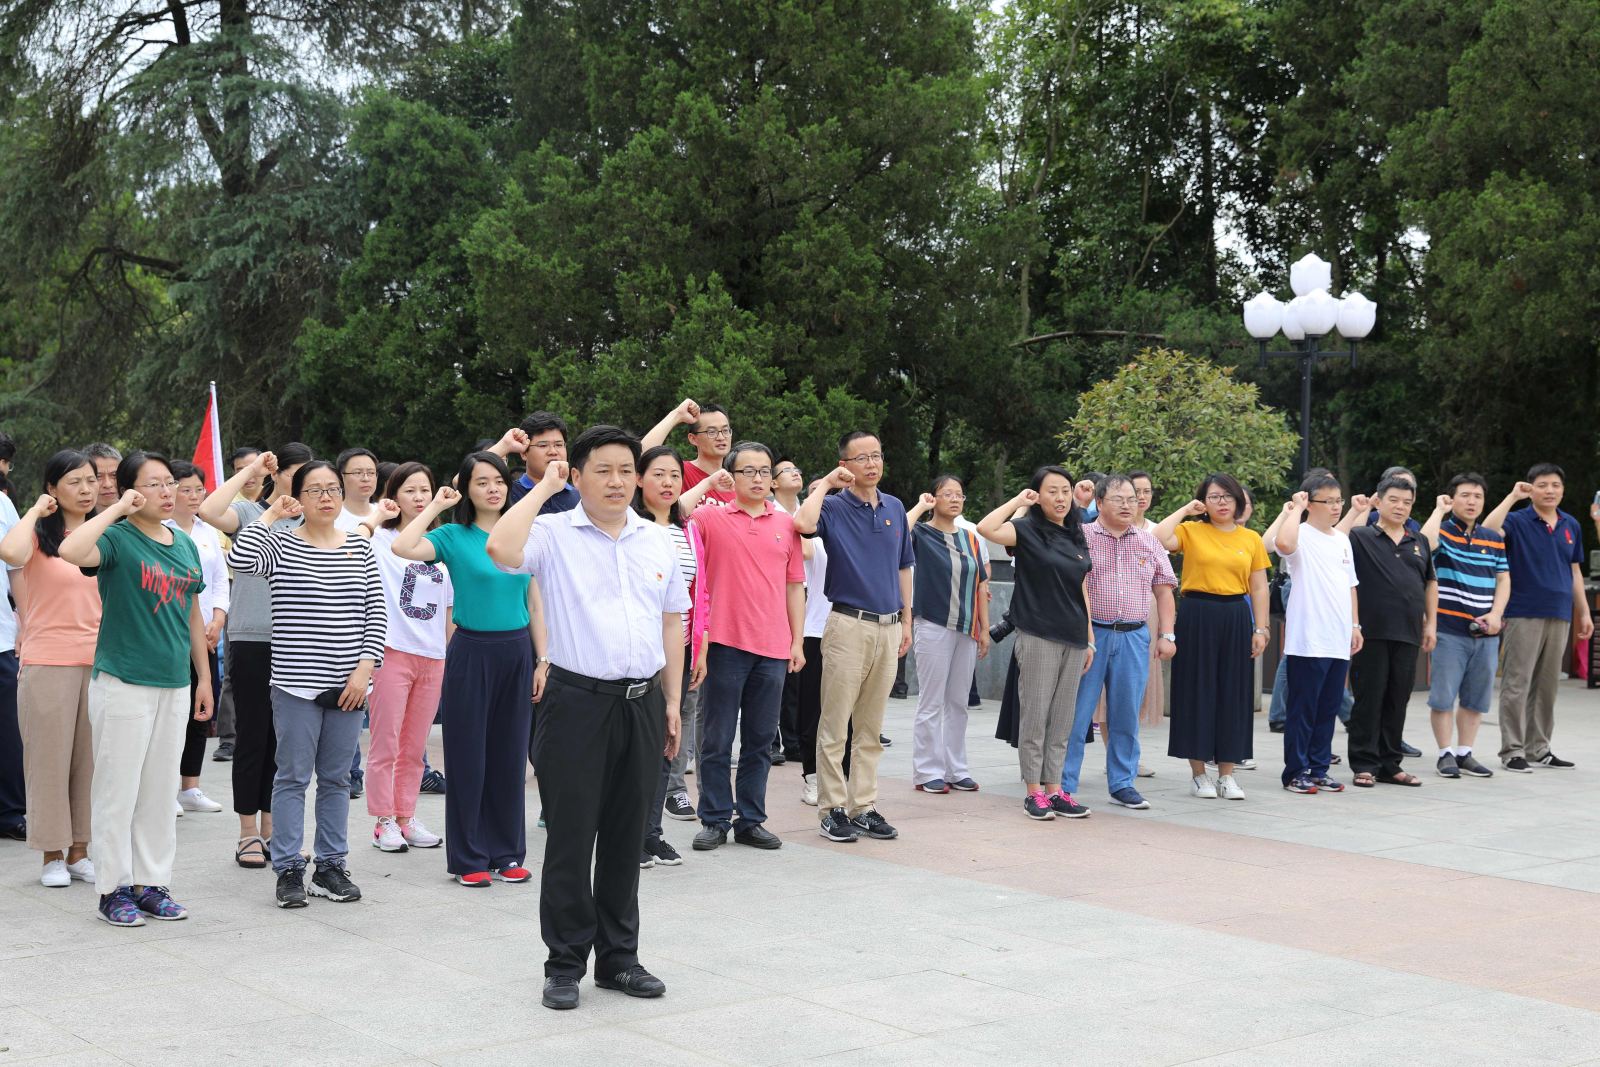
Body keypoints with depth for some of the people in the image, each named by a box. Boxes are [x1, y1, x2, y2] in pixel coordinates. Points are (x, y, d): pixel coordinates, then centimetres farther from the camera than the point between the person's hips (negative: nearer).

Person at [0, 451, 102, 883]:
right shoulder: (39, 535, -3)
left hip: (98, 661, 4)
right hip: (48, 663, -4)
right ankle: (53, 855, 9)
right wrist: (36, 511, -13)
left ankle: (79, 851, 16)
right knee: (49, 757, 1)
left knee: (90, 758, 7)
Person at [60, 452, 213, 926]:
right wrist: (117, 509, -22)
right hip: (123, 684, -6)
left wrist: (204, 677, 18)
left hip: (174, 685, 6)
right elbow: (71, 551, -31)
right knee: (118, 789, 1)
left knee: (160, 792, 12)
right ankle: (114, 888, 10)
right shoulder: (118, 539, -9)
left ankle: (151, 884, 21)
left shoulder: (185, 545, 11)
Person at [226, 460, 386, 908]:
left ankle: (331, 866, 19)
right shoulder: (280, 543, 0)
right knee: (293, 777, 1)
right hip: (295, 684, -3)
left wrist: (365, 668, -3)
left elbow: (375, 614, 7)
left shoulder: (359, 548, 9)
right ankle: (289, 869, 8)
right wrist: (269, 515, -11)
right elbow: (240, 558, -22)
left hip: (347, 684, 3)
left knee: (336, 778, 10)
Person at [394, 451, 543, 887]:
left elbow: (534, 605, 11)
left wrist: (542, 661, 6)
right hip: (472, 651, -3)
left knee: (510, 754, 9)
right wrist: (435, 506, -11)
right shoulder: (455, 537, -3)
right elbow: (403, 548, -22)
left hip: (517, 651, 3)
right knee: (469, 755, 1)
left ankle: (507, 852, 19)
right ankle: (469, 857, 10)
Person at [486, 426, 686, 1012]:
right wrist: (542, 487, -12)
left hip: (642, 702, 4)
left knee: (626, 837, 11)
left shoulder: (659, 541, 12)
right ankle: (565, 964, 10)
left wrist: (672, 701, 13)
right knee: (571, 837, 0)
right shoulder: (555, 534, -3)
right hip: (578, 700, -4)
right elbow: (501, 548, -24)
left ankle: (618, 957, 22)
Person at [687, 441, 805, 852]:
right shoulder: (711, 517, 2)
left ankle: (750, 820, 17)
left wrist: (797, 641, 8)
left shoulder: (786, 524, 10)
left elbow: (795, 586, 13)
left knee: (760, 741, 9)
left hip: (773, 648, 3)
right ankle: (715, 820, 11)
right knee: (717, 739, 3)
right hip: (727, 643, -3)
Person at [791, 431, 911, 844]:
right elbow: (802, 523, -28)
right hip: (849, 624, -5)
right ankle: (833, 809, 4)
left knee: (871, 728, 10)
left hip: (888, 627, 5)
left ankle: (864, 806, 15)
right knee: (835, 727, -2)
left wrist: (906, 620, 15)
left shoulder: (895, 508, 12)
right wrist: (826, 483, -16)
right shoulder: (834, 507, -4)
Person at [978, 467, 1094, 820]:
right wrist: (1019, 501, -13)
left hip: (1074, 639, 6)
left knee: (1062, 719, 9)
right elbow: (987, 528, -25)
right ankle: (1033, 792, 6)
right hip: (1038, 638, -6)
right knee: (1035, 716, -1)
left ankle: (1054, 790, 15)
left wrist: (1089, 638, 15)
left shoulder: (1077, 536, 13)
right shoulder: (1028, 530, -6)